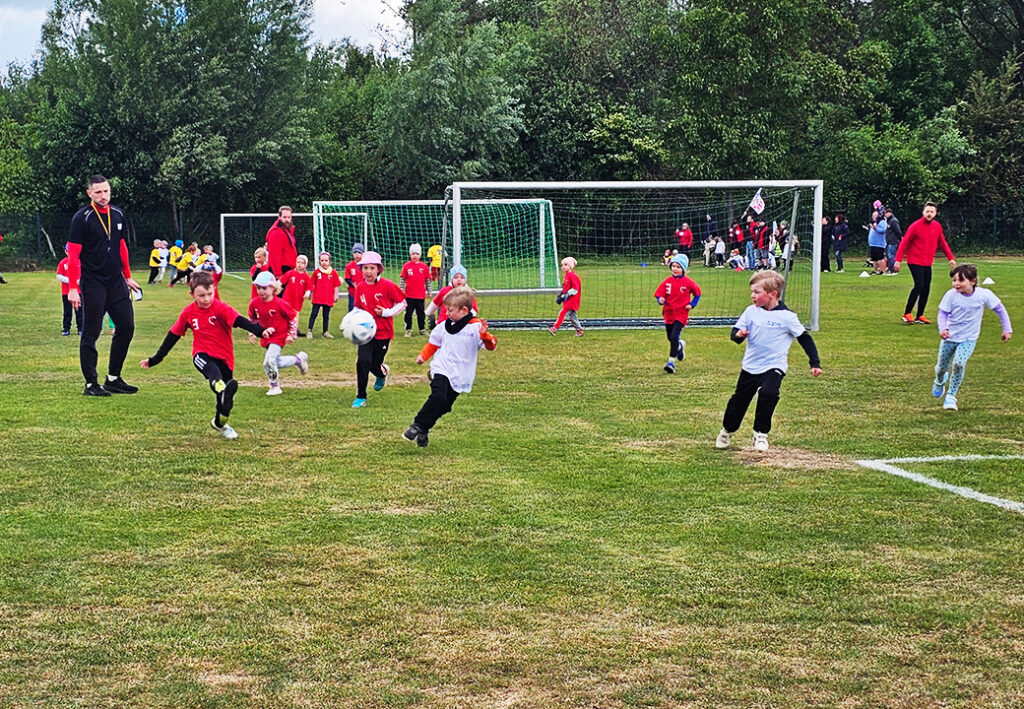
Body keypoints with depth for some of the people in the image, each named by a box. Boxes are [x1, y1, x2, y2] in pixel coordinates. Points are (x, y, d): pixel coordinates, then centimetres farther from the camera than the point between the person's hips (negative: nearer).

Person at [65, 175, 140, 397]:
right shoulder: (82, 218, -10)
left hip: (117, 283, 6)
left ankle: (113, 379, 17)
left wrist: (127, 276, 22)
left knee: (126, 327, 5)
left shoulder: (118, 215, 10)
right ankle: (91, 384, 4)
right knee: (91, 333, -2)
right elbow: (73, 255, -12)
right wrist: (72, 288, -17)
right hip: (92, 285, -6)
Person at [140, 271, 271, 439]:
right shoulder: (188, 312, 1)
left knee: (226, 401, 4)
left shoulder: (220, 308, -10)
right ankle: (223, 390, -69)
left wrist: (260, 331, -43)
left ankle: (219, 424, 34)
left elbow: (239, 321, -25)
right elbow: (173, 336, 11)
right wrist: (155, 359, 14)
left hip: (224, 357, 0)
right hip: (202, 354, 1)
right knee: (213, 373, -38)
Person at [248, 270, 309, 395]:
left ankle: (275, 387, 1)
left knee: (269, 361, -18)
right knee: (277, 362, 15)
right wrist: (251, 333, 4)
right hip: (265, 337, 6)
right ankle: (299, 359, 40)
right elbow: (252, 319, 13)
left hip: (279, 336, -6)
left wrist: (291, 334, -9)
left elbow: (293, 316, -9)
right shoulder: (254, 303, -7)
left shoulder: (279, 303, -21)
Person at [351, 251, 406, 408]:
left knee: (375, 364, 4)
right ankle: (360, 397, -1)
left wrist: (386, 312, -16)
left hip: (384, 331, -2)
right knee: (363, 361, -14)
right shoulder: (360, 287, 1)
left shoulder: (388, 285, -11)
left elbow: (402, 303, -4)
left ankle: (383, 372, 45)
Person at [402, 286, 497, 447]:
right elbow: (433, 342, 22)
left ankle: (423, 430, 15)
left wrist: (484, 335, -37)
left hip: (460, 376, -1)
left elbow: (491, 345, -18)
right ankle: (417, 426, -16)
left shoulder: (476, 327, -7)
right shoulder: (444, 326, 7)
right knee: (438, 397, -23)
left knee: (444, 406, 2)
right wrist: (423, 356, 12)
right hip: (441, 369, 1)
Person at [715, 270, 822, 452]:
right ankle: (727, 430, 37)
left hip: (774, 366, -4)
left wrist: (815, 363, -6)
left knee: (768, 393, -27)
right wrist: (738, 335, -28)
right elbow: (736, 331, -3)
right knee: (739, 399, 12)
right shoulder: (751, 311, -3)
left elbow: (804, 338, -3)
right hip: (750, 366, 4)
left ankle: (761, 434, -10)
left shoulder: (787, 317, -11)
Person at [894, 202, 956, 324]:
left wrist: (951, 258, 9)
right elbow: (904, 243, -10)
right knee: (919, 285, -17)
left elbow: (942, 243, 16)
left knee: (926, 289, 5)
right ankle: (907, 314, -9)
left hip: (927, 263, 6)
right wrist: (898, 260, -15)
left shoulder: (937, 227, 7)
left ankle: (920, 316, 14)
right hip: (915, 261, -6)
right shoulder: (915, 226, -11)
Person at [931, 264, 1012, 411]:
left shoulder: (983, 295, -16)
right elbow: (943, 313, -8)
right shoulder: (951, 295, -17)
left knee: (958, 364, -23)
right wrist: (942, 328, -27)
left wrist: (1007, 329, -1)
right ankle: (940, 381, 52)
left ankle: (951, 396, -6)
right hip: (950, 336, 1)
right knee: (942, 367, 14)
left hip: (969, 339, -1)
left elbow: (1000, 309, -2)